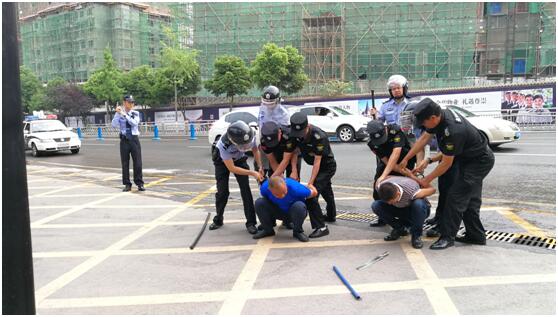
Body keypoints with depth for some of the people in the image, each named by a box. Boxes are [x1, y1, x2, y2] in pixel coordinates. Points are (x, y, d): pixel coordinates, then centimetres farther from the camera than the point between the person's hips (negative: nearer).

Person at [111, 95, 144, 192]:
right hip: (124, 139, 0)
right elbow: (114, 125, -8)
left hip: (134, 139, 0)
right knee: (125, 163, 3)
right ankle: (127, 184, 11)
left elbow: (134, 123, -14)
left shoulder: (135, 113, 5)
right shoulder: (119, 114, 5)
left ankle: (139, 183, 5)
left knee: (137, 162, -2)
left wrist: (124, 115, -19)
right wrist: (118, 113, -16)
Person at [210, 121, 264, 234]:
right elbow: (231, 168, -33)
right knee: (222, 191, -2)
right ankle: (218, 220, 21)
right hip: (223, 161, -2)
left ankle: (251, 222, -4)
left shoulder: (250, 135, -32)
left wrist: (260, 167, -20)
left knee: (245, 190, -9)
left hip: (239, 159, 3)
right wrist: (252, 173, -34)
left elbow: (255, 150, -9)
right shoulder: (224, 144, -42)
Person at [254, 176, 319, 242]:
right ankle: (268, 230, 1)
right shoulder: (264, 188, -26)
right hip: (278, 212, 3)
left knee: (299, 206, -37)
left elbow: (314, 193, -14)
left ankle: (298, 232, -9)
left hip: (295, 213, -2)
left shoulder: (295, 188, -35)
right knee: (259, 203, -22)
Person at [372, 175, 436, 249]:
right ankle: (399, 229, 1)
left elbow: (432, 189, -21)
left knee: (418, 204, -40)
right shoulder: (381, 187, -28)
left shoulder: (412, 192, -41)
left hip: (419, 210, -4)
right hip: (399, 209, 4)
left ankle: (416, 235, -15)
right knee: (375, 206, -21)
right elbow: (388, 177, -3)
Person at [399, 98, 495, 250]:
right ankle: (476, 236, 26)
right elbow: (424, 138, 2)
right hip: (471, 158, 10)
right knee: (470, 199, 15)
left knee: (455, 197, -11)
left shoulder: (452, 131, -36)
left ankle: (447, 237, -2)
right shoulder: (441, 114, -10)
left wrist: (427, 180, -13)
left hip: (480, 161, -10)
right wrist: (406, 159, 3)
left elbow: (446, 163, -25)